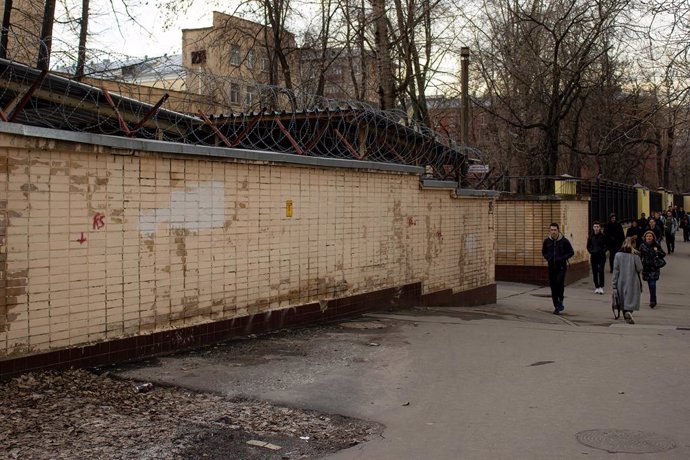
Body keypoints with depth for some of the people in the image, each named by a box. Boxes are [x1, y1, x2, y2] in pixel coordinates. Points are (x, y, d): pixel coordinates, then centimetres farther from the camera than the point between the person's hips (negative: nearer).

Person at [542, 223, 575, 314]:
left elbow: (571, 252, 0)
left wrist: (562, 258, -14)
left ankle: (560, 300, 0)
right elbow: (544, 252, 16)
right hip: (551, 267, 3)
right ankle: (557, 307, 14)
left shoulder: (564, 241, -6)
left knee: (559, 282, -22)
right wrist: (548, 258, -5)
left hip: (561, 266, -3)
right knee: (553, 286, 4)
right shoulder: (547, 241, 2)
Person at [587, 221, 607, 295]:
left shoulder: (603, 236, -4)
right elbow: (588, 246, 11)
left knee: (601, 271, -11)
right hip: (593, 256, 3)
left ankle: (601, 287, -4)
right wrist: (591, 251, -5)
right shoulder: (591, 236, 4)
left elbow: (606, 246, 1)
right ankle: (597, 287, 14)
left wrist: (602, 251, -13)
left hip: (601, 256, -3)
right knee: (594, 272, 5)